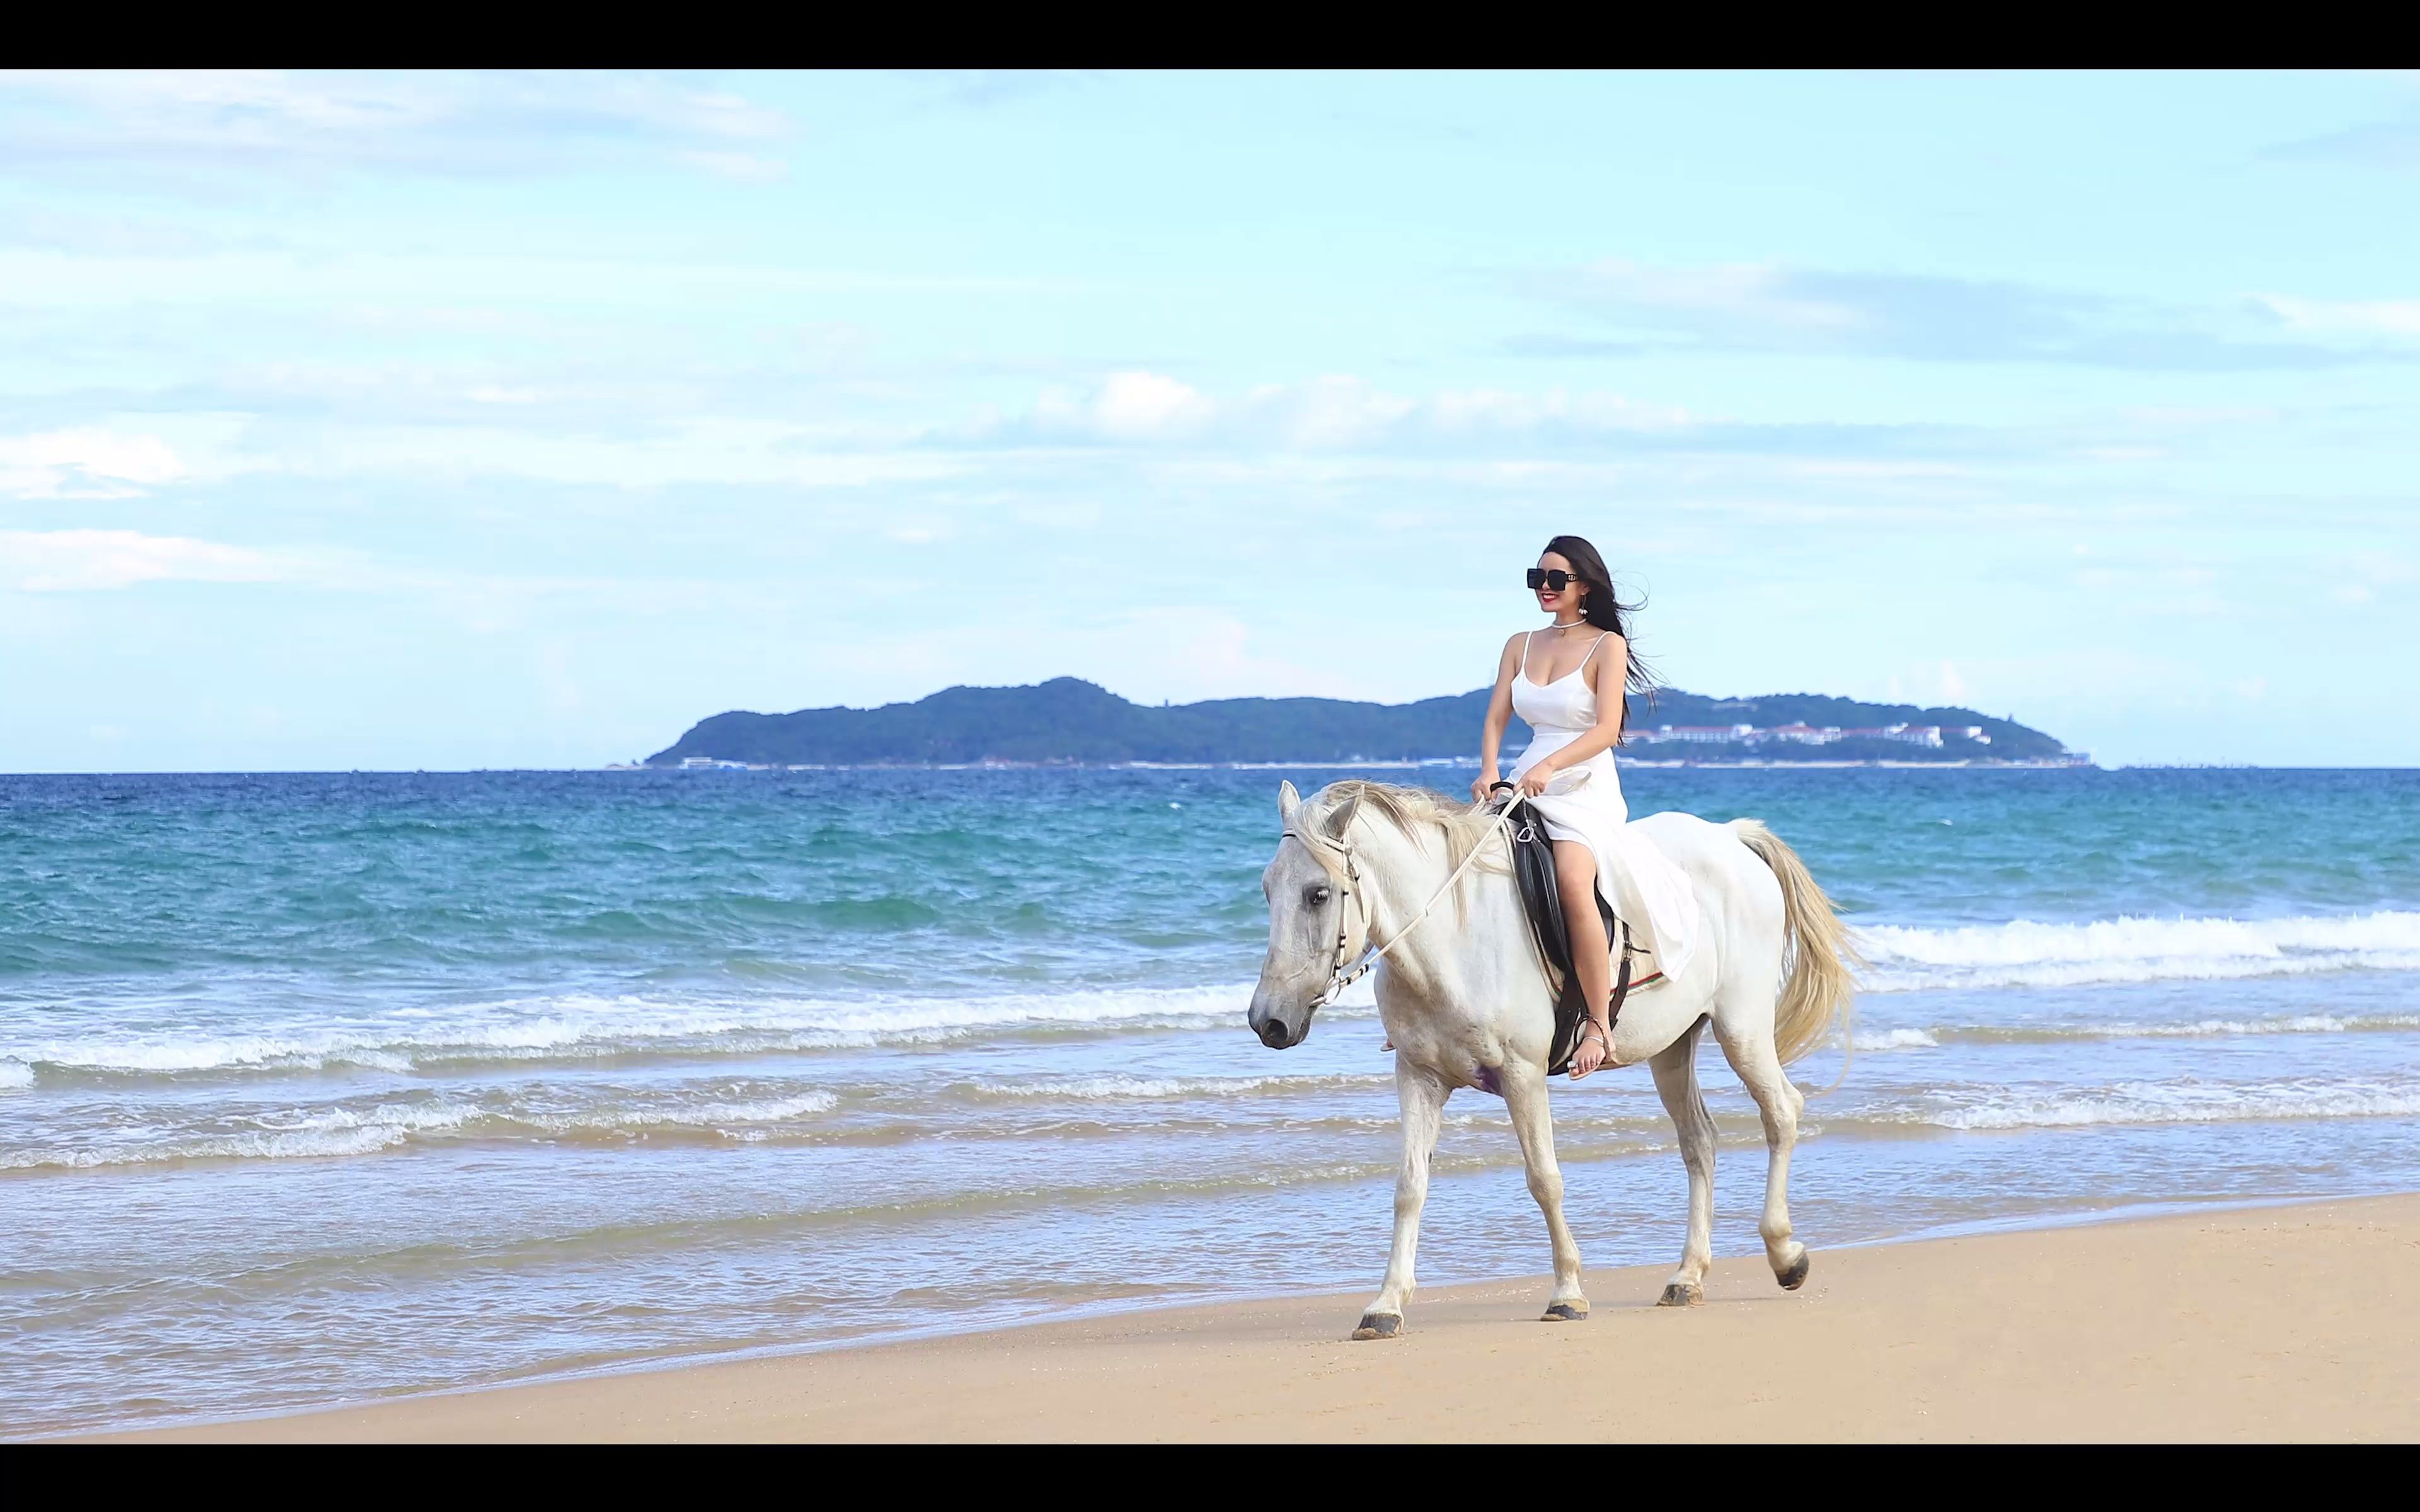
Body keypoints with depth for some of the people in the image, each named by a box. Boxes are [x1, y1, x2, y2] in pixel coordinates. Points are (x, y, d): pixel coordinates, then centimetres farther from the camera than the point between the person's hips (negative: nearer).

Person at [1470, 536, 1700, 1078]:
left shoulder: (1607, 646, -2)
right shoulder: (1521, 646, 15)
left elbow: (1606, 729, -11)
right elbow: (1496, 718, 8)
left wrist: (1549, 766, -25)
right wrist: (1488, 771, -13)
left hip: (1586, 789, -6)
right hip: (1527, 788, 6)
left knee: (1573, 882, -33)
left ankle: (1600, 1024, -29)